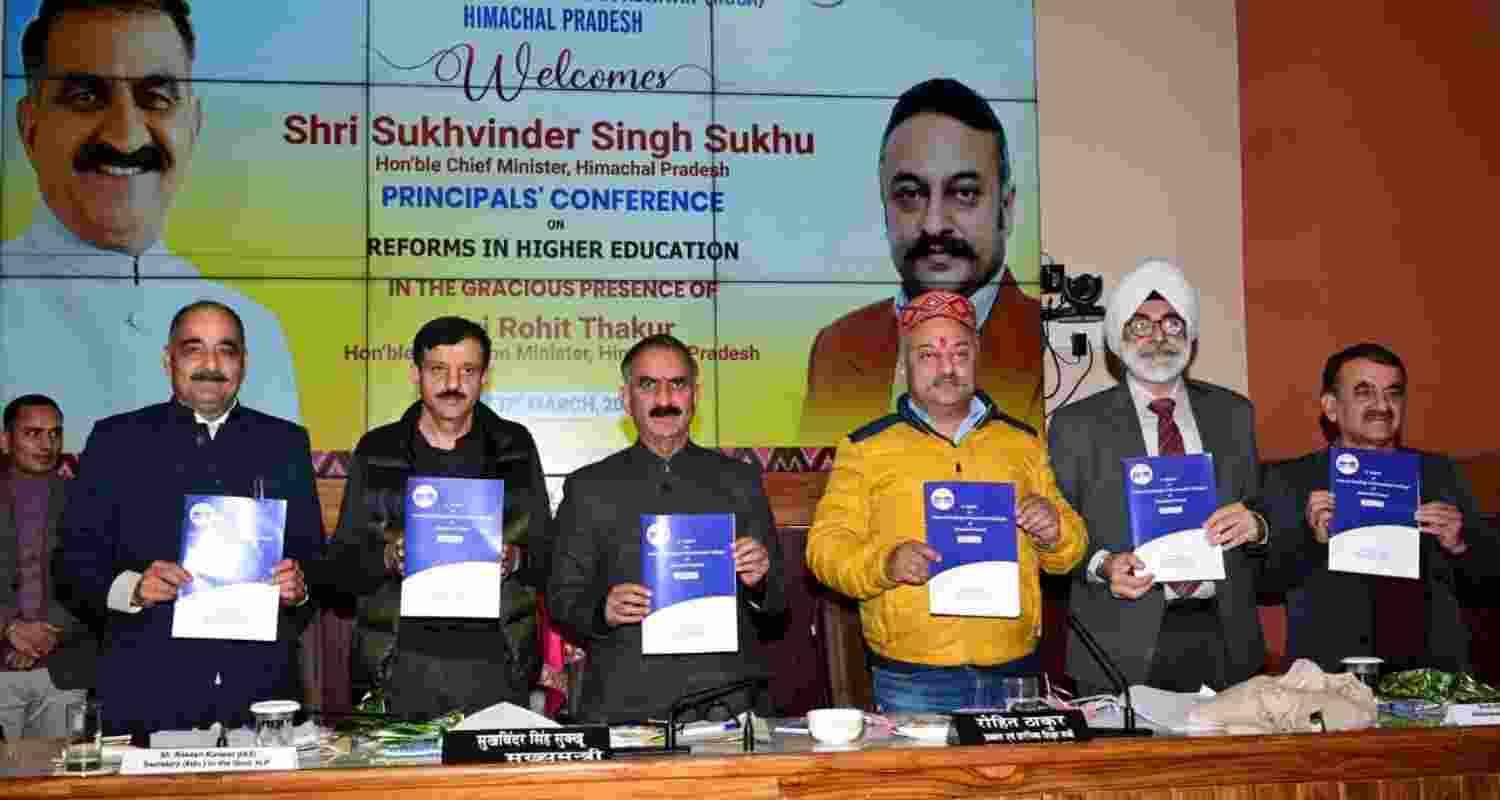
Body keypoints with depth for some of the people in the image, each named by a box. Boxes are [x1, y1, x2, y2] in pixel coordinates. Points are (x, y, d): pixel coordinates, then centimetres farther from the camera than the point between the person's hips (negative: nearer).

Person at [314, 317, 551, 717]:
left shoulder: (515, 446, 7)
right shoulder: (376, 451, 7)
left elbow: (549, 555, 8)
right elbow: (341, 565, 6)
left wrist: (516, 559, -13)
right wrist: (387, 559, -13)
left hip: (496, 660, 0)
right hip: (405, 662, 0)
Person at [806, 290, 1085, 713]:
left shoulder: (1022, 441, 13)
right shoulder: (866, 447, 4)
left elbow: (1071, 547, 18)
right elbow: (827, 545, -1)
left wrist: (1054, 532, -5)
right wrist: (885, 563, -20)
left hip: (1012, 672, 3)